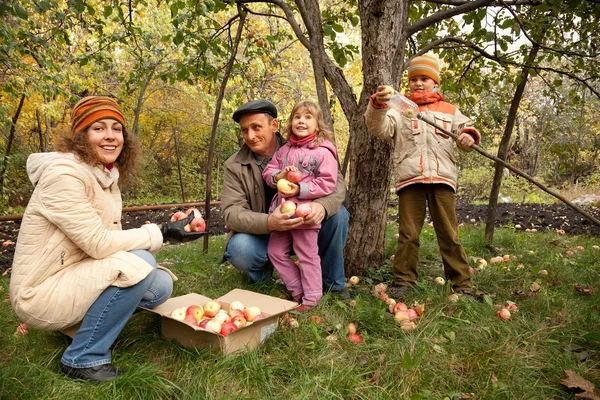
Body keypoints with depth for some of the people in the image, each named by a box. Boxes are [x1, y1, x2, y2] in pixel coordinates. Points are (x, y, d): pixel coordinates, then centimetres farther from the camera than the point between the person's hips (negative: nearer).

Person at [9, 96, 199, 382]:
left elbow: (110, 239, 3)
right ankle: (83, 359, -9)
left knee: (160, 286, -1)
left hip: (75, 276, 8)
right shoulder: (64, 174, -21)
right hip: (42, 293, -8)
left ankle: (81, 319, 13)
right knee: (136, 264, -27)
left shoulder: (107, 176, 5)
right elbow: (98, 244, -25)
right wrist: (160, 233, -21)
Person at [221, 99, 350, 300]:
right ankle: (261, 277, 5)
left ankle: (332, 283, -1)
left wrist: (322, 205, -39)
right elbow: (232, 212, -18)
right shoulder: (235, 166, -10)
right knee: (240, 250, -33)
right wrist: (269, 223, -39)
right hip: (263, 234, -1)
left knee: (338, 214, -23)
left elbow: (336, 182, -14)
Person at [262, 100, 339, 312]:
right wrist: (278, 176, -11)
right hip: (282, 213, 7)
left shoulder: (323, 151, -8)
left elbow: (327, 183, -14)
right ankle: (297, 289, 28)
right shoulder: (284, 150, 10)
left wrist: (300, 190, -20)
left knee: (307, 256, 3)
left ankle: (311, 298, 21)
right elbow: (268, 171, 12)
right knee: (275, 251, 13)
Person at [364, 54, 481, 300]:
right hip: (409, 178, -1)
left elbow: (465, 129, 18)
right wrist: (378, 105, -23)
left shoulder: (449, 111, 21)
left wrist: (469, 136, -7)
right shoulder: (399, 109, 14)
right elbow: (379, 128, -3)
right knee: (408, 233, 2)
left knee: (449, 234, 3)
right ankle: (403, 280, 12)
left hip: (442, 178, 1)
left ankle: (462, 285, 10)